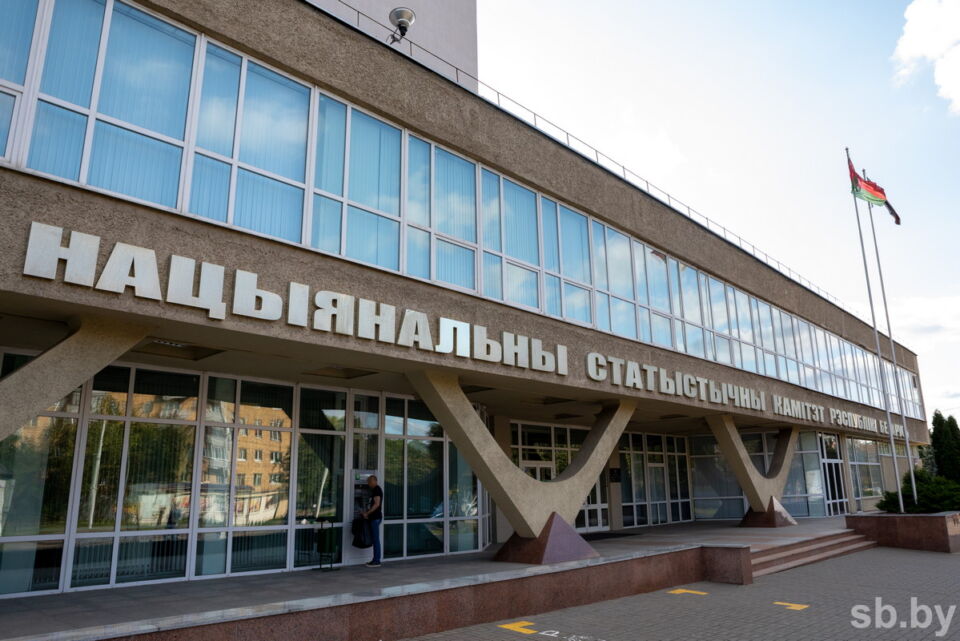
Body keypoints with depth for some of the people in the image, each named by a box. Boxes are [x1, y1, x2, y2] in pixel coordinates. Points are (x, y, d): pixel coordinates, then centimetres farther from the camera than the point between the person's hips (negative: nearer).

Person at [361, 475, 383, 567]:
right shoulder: (375, 490, 18)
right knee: (375, 539, 11)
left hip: (375, 518, -10)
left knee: (376, 539, -6)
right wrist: (366, 512, 18)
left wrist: (367, 513, -17)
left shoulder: (377, 490, -13)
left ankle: (376, 561, -4)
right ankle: (375, 560, 16)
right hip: (374, 517, 10)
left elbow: (377, 504, -21)